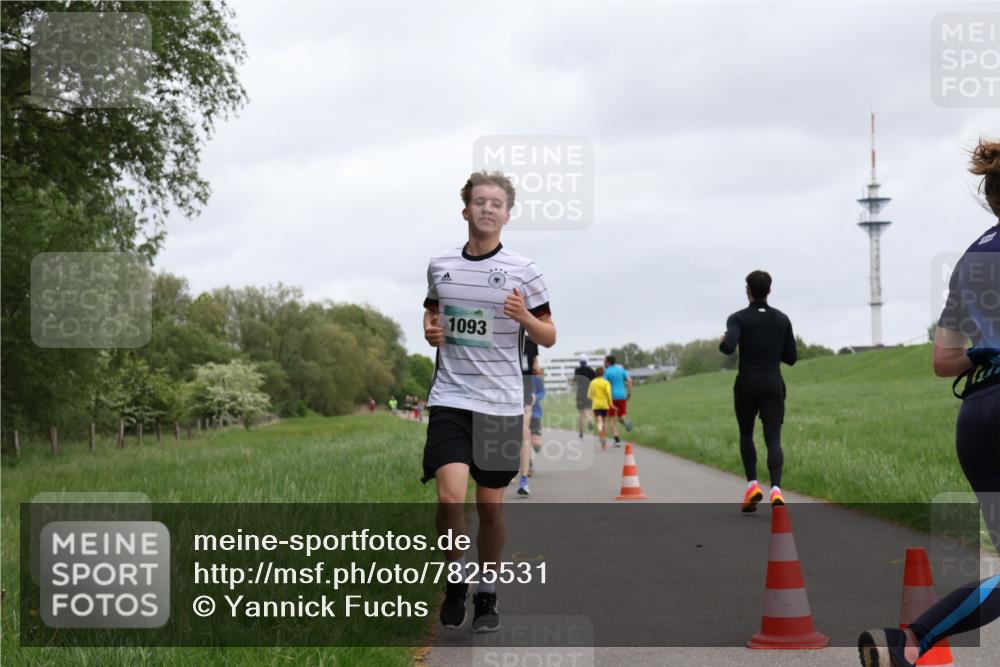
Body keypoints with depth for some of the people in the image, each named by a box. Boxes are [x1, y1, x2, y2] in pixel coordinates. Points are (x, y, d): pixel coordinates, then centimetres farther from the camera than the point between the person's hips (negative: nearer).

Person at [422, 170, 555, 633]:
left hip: (501, 403, -1)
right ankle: (455, 579, 9)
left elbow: (549, 338, 3)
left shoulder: (522, 270, -1)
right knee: (450, 497, -15)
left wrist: (525, 317, -17)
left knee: (491, 505, 5)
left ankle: (487, 595, 23)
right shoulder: (440, 265, 6)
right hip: (450, 399, 1)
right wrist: (430, 329, 2)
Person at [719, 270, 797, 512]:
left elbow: (729, 347, -21)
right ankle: (776, 489, -26)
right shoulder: (782, 319, 7)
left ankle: (752, 485, 7)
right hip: (773, 385, 1)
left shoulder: (738, 318, -4)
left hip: (747, 385, -1)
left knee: (746, 435, 20)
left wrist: (722, 343, 3)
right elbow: (791, 357, 9)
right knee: (773, 440, -4)